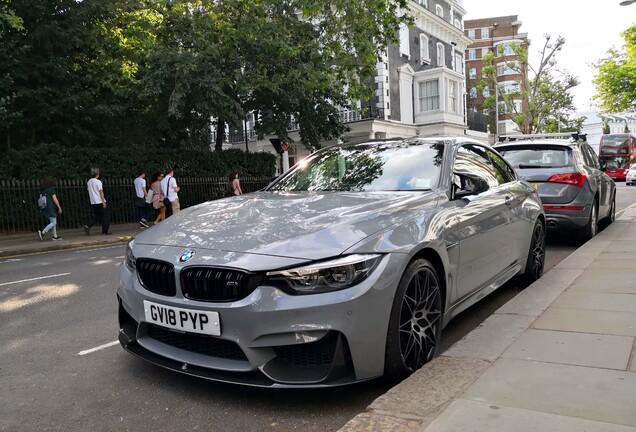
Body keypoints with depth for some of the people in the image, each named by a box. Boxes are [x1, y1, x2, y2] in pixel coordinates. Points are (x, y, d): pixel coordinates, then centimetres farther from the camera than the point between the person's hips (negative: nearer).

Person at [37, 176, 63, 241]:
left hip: (45, 208, 8)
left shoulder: (43, 190, 11)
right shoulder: (51, 189, -10)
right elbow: (55, 199, -13)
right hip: (51, 208, -8)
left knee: (54, 222, 13)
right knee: (53, 223, -4)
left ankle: (55, 236, 13)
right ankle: (42, 232, -15)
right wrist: (59, 207, -8)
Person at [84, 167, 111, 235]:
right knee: (105, 216, 3)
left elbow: (89, 191, 17)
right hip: (100, 202, -7)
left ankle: (87, 226, -7)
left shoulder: (89, 182, 11)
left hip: (93, 202, 7)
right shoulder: (98, 182, -10)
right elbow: (101, 192, -13)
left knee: (96, 216, 15)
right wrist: (104, 202, -13)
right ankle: (105, 231, 4)